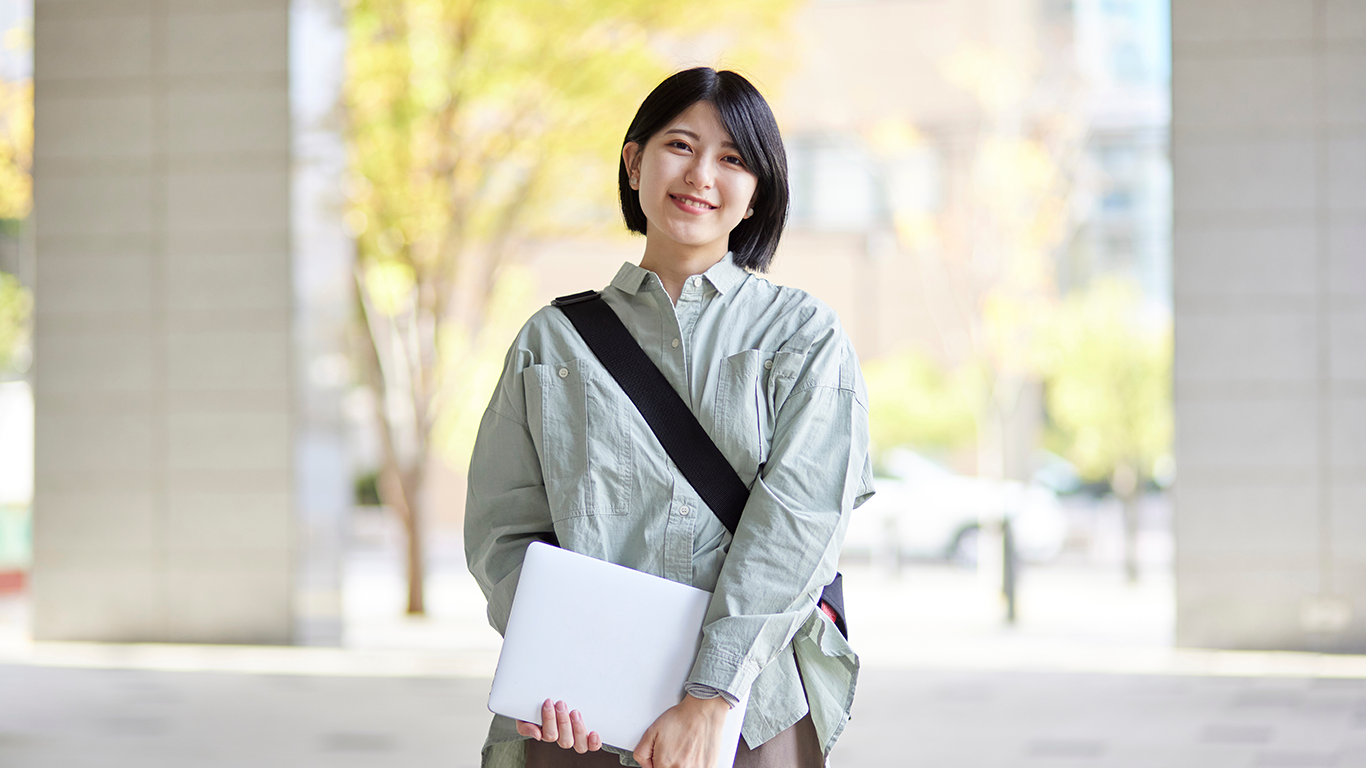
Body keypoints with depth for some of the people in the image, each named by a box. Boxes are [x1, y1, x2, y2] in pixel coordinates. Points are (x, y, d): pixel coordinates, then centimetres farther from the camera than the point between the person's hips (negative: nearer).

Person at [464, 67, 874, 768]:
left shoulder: (805, 335, 5)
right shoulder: (551, 342, 10)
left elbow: (796, 523, -7)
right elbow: (505, 529, 5)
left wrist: (710, 700, -18)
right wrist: (553, 664, -14)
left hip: (753, 710, -1)